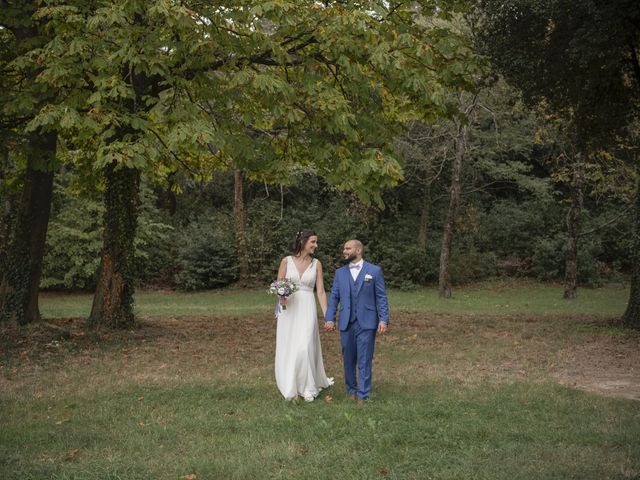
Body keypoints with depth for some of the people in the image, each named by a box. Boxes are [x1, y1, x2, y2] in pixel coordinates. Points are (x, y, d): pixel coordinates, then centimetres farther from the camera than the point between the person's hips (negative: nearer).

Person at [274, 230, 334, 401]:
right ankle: (290, 387, 20)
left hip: (307, 310, 0)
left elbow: (321, 291, 2)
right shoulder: (286, 261, 1)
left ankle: (308, 387, 4)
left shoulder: (316, 264, 3)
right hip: (288, 309, 1)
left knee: (304, 347, -12)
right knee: (287, 349, 5)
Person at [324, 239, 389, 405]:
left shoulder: (374, 271, 1)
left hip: (366, 323, -3)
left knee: (364, 360, -2)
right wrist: (329, 318, -3)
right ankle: (351, 390, 24)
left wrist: (383, 319, -9)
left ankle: (363, 395, 5)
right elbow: (334, 297, 8)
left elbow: (381, 297, -1)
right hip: (346, 323, 3)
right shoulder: (340, 272, 10)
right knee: (348, 360, 10)